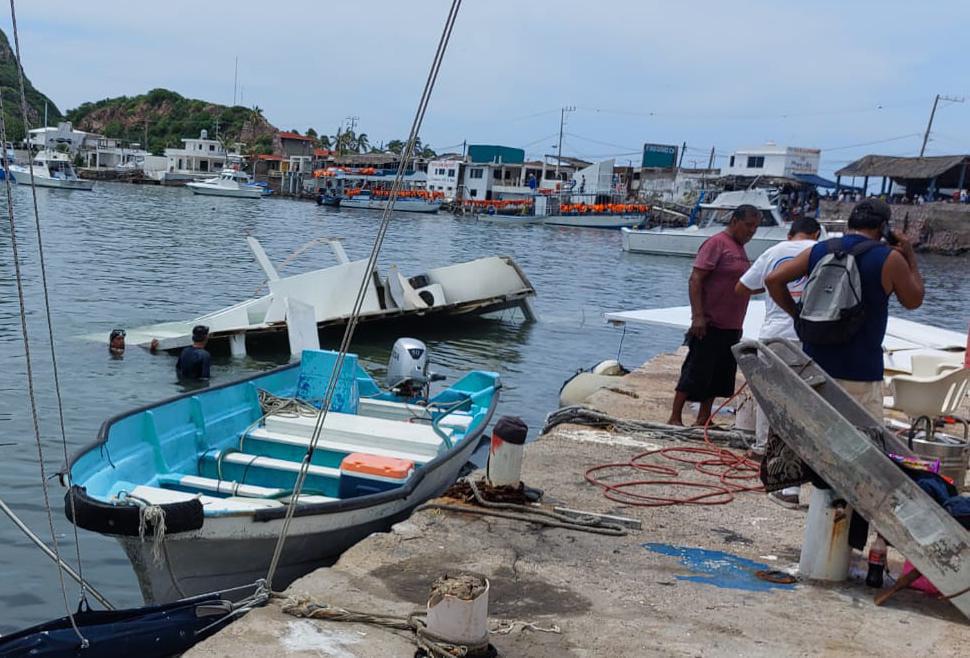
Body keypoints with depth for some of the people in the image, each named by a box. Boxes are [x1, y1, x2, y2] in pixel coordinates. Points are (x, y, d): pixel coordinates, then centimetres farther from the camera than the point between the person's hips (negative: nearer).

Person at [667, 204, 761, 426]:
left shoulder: (739, 248, 16)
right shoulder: (717, 243, -11)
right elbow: (695, 279, -17)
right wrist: (698, 316, -23)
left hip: (731, 328, 9)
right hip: (710, 325, -9)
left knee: (718, 377, 12)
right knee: (695, 373, -4)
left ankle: (703, 420, 20)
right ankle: (675, 418, 4)